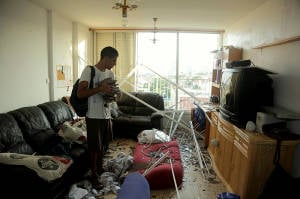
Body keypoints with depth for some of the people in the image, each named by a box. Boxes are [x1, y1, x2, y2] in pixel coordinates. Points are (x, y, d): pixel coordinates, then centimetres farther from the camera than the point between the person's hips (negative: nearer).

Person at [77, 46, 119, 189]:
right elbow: (80, 93, -20)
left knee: (104, 144, 19)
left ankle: (99, 167, 41)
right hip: (94, 116, -7)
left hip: (106, 115, 7)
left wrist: (112, 93, -3)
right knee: (94, 147, 5)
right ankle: (94, 175, 23)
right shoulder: (89, 70, -14)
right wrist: (100, 88, -27)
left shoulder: (110, 73, 8)